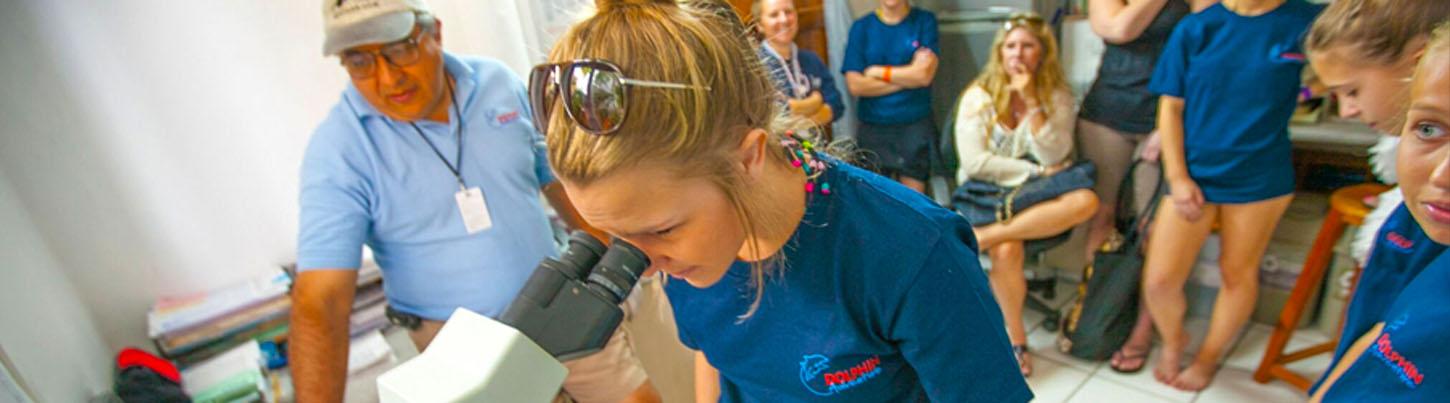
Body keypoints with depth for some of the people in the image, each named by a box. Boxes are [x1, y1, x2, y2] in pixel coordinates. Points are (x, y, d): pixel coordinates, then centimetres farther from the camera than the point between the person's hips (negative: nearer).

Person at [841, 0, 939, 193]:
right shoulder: (861, 27, 7)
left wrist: (877, 72, -2)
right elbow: (854, 85, -5)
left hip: (916, 125, -1)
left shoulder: (925, 21, 5)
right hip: (872, 128, 1)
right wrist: (908, 76, -5)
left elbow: (925, 75, -8)